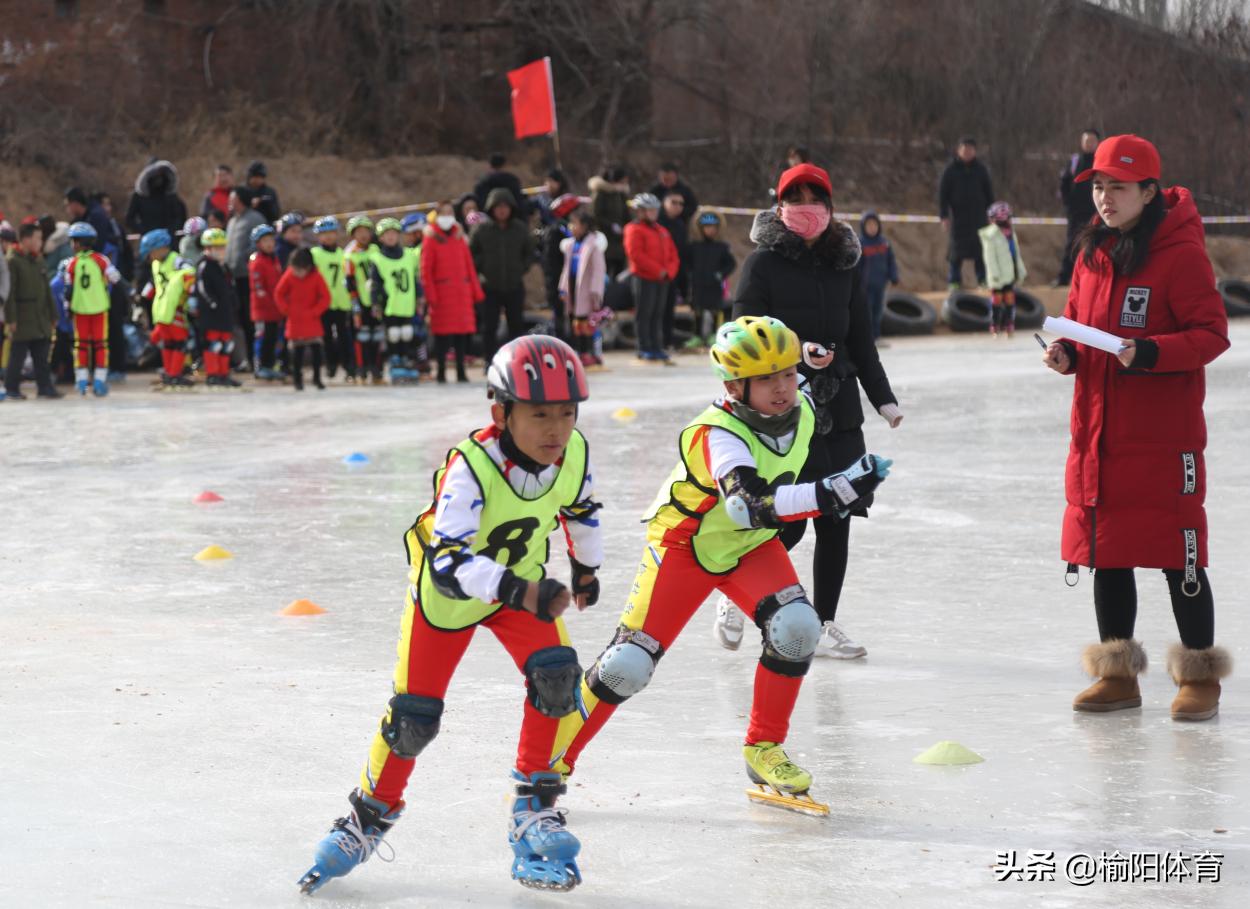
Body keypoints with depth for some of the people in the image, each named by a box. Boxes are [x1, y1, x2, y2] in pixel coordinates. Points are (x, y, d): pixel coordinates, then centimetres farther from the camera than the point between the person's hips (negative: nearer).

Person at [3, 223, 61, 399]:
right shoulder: (12, 261, -10)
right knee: (18, 354, -2)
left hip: (40, 318, 7)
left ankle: (44, 386, 12)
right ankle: (12, 388, 5)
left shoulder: (38, 260, 13)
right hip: (22, 318, -7)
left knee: (42, 355, 8)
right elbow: (9, 292, -13)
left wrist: (52, 314, 17)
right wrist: (10, 319, -17)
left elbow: (46, 289, 19)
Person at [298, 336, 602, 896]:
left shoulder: (574, 453, -19)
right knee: (413, 717, -1)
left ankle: (533, 811, -6)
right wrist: (520, 591, -56)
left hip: (521, 581, 4)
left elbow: (580, 508, 6)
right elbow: (449, 562, -44)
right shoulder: (470, 467, -37)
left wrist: (586, 567, 20)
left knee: (556, 674, -20)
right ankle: (367, 819, 23)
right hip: (446, 590, -4)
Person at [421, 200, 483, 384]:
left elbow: (469, 265, 13)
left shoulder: (459, 237, 14)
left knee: (462, 333, 4)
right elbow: (426, 270, -6)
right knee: (443, 335, -4)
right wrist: (430, 295, -13)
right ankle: (441, 373, 1)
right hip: (442, 293, -5)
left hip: (462, 292, 5)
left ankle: (461, 372, 10)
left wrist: (475, 291, 9)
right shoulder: (431, 239, -1)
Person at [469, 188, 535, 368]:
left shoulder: (520, 229, 0)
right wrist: (482, 270, -3)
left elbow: (530, 252, 12)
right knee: (489, 327, 0)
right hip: (489, 287, -1)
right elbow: (471, 253, 4)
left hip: (515, 286, 1)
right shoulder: (481, 230, -4)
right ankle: (490, 362, 7)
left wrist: (521, 269, 2)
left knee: (517, 325, 5)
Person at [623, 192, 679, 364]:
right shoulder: (634, 230, -6)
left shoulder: (662, 231, 17)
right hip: (643, 278, -7)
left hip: (662, 279, 7)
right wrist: (658, 270, -17)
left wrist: (669, 271, -4)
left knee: (658, 314, 10)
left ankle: (657, 347, 14)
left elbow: (673, 254, 16)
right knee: (644, 314, -4)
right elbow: (636, 254, -17)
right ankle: (644, 349, -1)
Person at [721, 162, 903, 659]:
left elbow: (861, 340, 14)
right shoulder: (763, 263, -5)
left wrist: (883, 397, 8)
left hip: (838, 411, 5)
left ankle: (823, 624, 15)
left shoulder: (845, 265, 10)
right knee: (788, 524, -8)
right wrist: (798, 353, -23)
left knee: (836, 520, 4)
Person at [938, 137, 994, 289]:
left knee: (980, 247, -3)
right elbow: (942, 194, 0)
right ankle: (954, 281, 6)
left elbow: (989, 193, 13)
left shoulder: (980, 170, 7)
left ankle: (983, 279, 3)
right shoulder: (951, 170, 1)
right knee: (957, 249, -1)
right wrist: (944, 216, -7)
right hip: (958, 215, -1)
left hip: (978, 215, 1)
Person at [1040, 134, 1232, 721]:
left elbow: (1211, 333, -14)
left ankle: (1199, 676, 10)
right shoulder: (1092, 251, 10)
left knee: (1178, 557, -2)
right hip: (1097, 430, 7)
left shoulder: (1181, 253, -12)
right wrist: (1065, 352, -2)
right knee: (1105, 552, 11)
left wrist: (1149, 352, -27)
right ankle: (1117, 673, 22)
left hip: (1162, 435, -7)